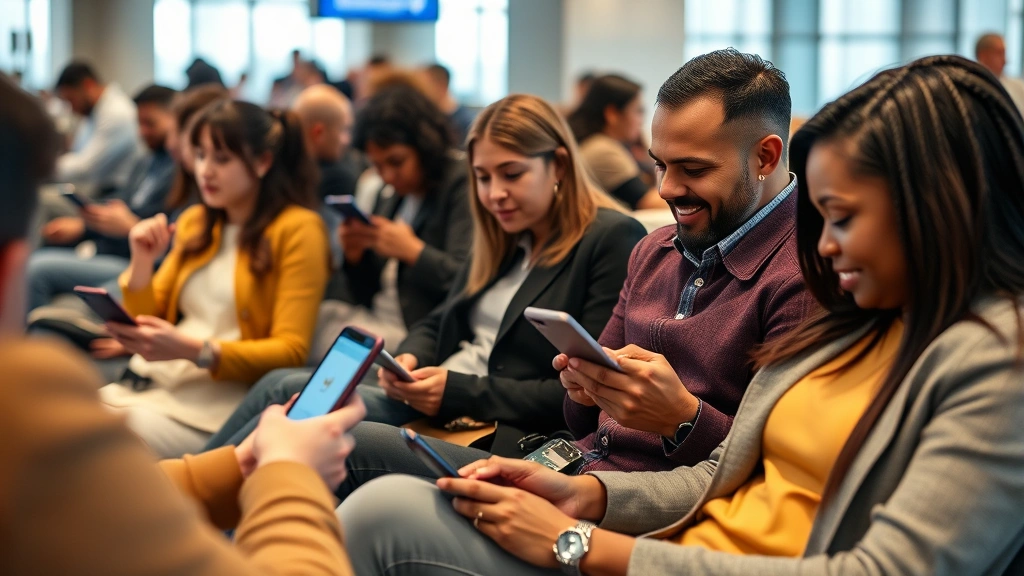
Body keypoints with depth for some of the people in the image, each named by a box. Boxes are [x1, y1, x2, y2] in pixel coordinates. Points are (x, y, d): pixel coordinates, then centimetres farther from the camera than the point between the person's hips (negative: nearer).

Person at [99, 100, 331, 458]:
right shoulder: (193, 223, 18)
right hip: (150, 379, 6)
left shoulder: (297, 229, -3)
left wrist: (193, 350, -21)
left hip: (217, 398, -6)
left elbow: (291, 351, -8)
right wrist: (142, 263, 1)